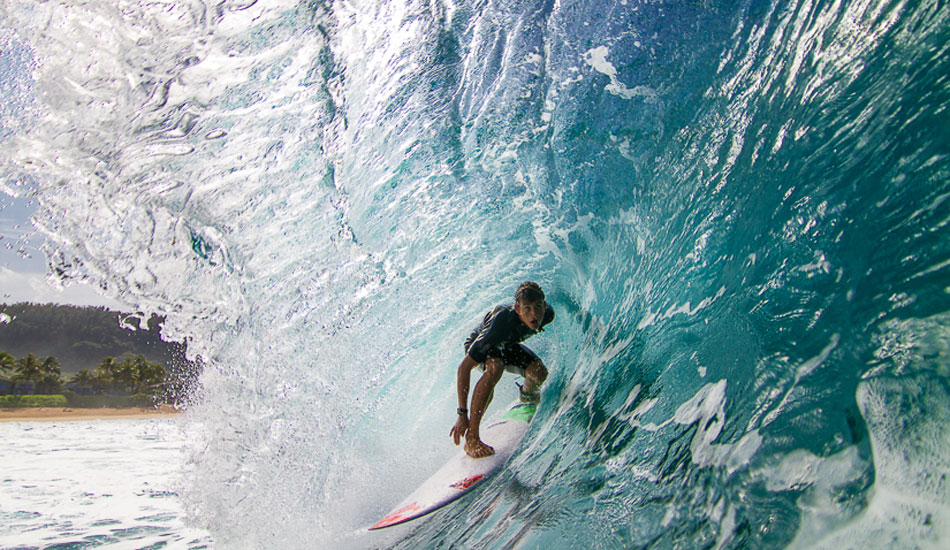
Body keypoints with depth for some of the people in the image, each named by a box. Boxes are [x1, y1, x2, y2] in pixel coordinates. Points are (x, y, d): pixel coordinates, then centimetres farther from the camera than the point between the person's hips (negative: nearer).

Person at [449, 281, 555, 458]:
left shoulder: (547, 314, -29)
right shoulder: (502, 323, -44)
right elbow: (464, 367, -41)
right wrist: (462, 413, -42)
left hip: (508, 344, 5)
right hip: (479, 344, -5)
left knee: (539, 374, -19)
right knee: (495, 367, -38)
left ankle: (527, 395, 22)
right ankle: (472, 438, -33)